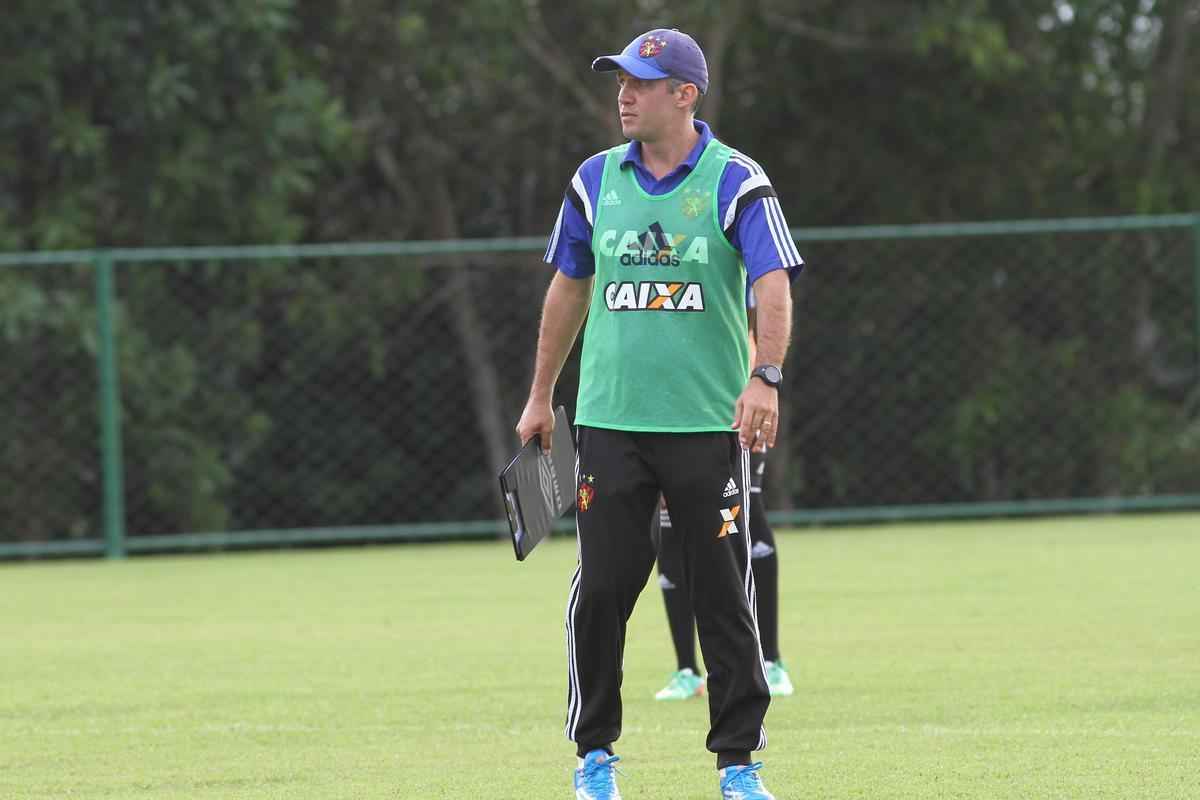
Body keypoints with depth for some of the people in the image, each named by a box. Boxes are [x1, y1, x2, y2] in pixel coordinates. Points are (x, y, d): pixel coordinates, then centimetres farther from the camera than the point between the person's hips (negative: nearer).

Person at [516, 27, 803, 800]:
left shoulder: (735, 181, -5)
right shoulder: (597, 180, 8)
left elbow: (774, 284, -16)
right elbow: (570, 287, 18)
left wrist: (765, 377, -32)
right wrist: (541, 397, 18)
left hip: (710, 423, -3)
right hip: (610, 419, 3)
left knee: (725, 592, 2)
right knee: (602, 587, 0)